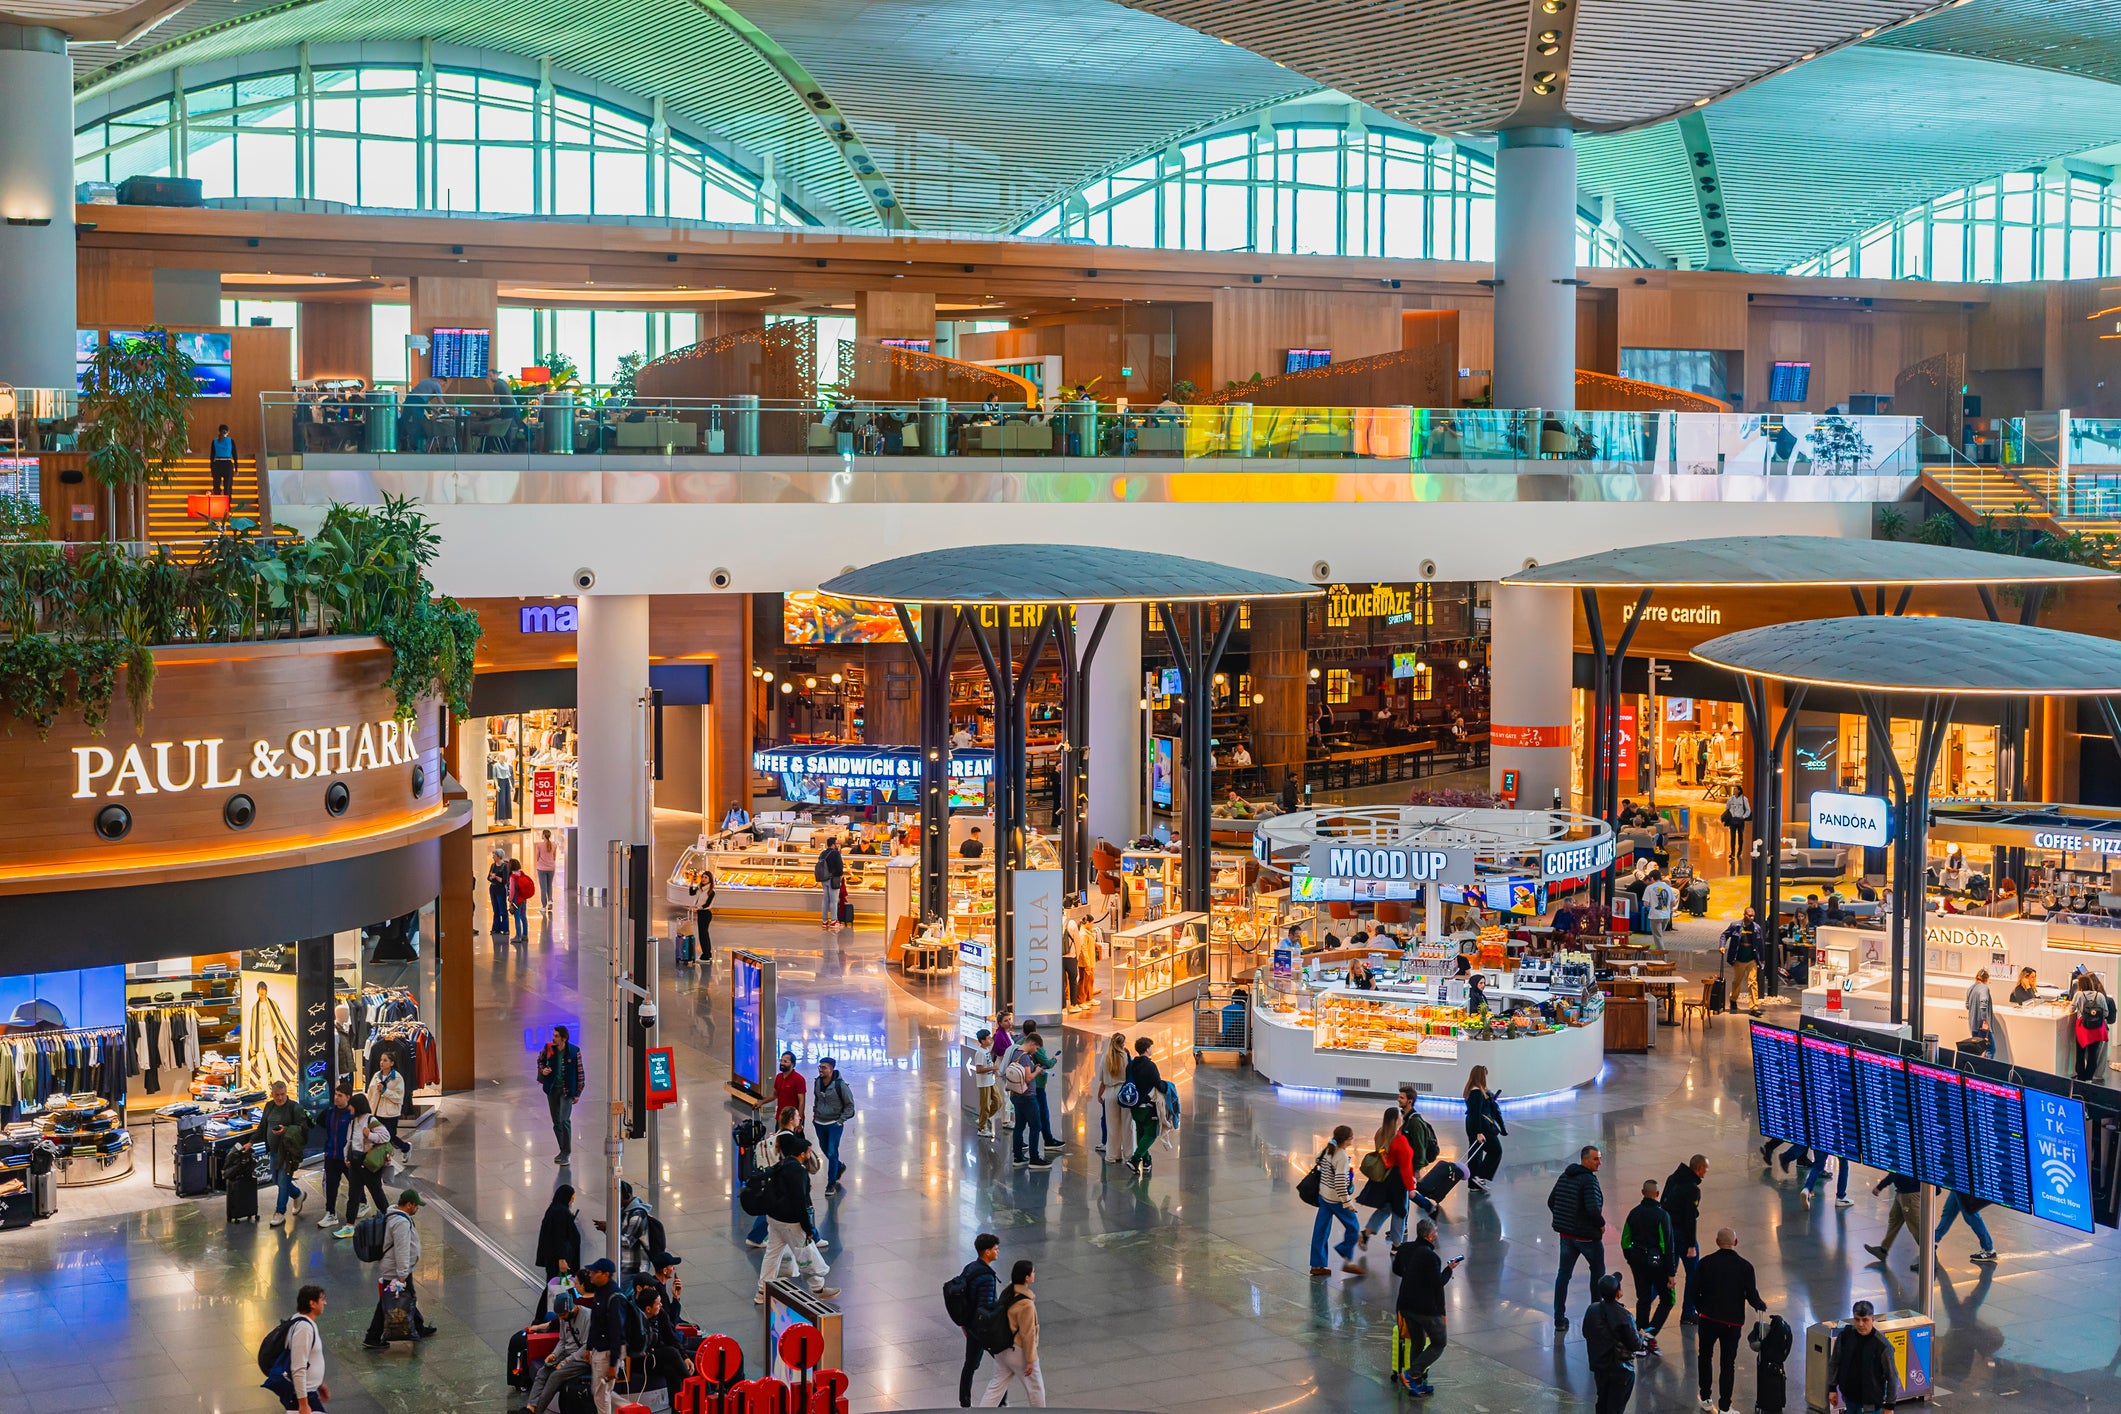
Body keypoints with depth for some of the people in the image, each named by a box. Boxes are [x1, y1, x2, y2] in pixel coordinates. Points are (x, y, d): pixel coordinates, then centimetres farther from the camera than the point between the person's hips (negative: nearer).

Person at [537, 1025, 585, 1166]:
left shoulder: (574, 1051, -13)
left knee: (564, 1120, -14)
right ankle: (563, 1150, 23)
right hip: (552, 1089, 4)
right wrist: (542, 1069, -5)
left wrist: (577, 1093, -4)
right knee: (556, 1122, 10)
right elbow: (540, 1059, 16)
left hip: (567, 1090, -4)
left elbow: (579, 1072, -5)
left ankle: (566, 1153, -5)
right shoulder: (548, 1048, -5)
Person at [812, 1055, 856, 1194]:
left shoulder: (840, 1084, -16)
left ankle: (831, 1184, 3)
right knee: (825, 1150, 19)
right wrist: (815, 1113, 11)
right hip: (819, 1124, 6)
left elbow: (850, 1105, -7)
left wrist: (841, 1120, -12)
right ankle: (839, 1167, 46)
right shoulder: (818, 1082, 0)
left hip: (834, 1125, -6)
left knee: (832, 1153, -6)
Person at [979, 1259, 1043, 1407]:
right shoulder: (1026, 1304, -26)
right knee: (1035, 1387, 14)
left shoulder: (1007, 1293, -2)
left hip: (1002, 1349, 7)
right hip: (1019, 1351, -7)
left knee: (997, 1385, 16)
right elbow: (1028, 1334, -21)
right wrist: (1030, 1360, -13)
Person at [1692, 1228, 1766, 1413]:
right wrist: (1762, 1306, 13)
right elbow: (1752, 1297, -9)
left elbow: (1692, 1291, -5)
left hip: (1708, 1319, 0)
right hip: (1733, 1322, 0)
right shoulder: (1745, 1266, -7)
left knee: (1705, 1356, 21)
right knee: (1727, 1363, 9)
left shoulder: (1706, 1263, -6)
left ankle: (1705, 1398, 24)